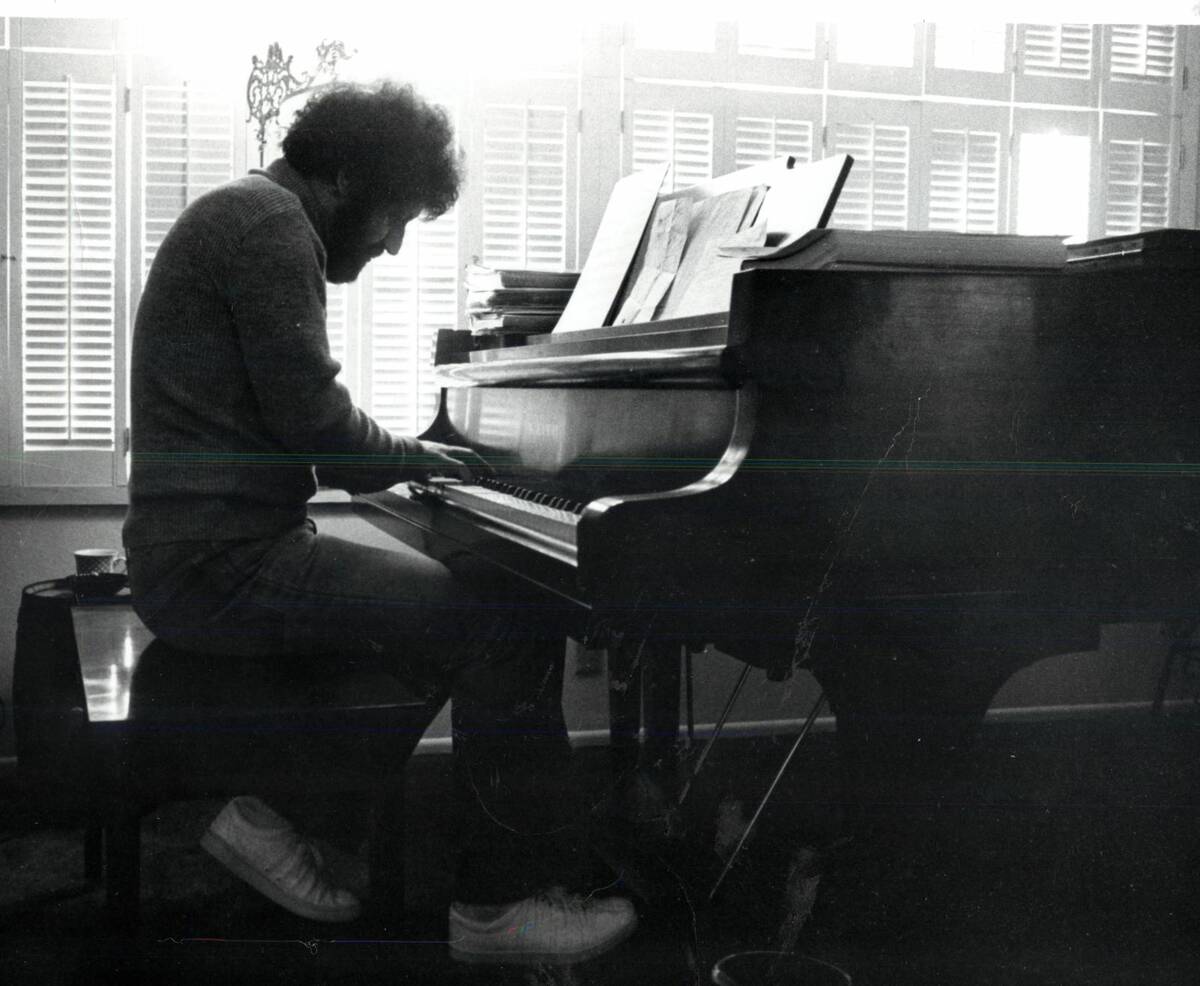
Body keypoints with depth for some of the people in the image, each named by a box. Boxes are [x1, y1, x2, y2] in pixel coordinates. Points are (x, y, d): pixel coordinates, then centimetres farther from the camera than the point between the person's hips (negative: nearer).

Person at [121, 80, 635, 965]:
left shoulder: (240, 213, 21)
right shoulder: (272, 223, -12)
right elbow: (313, 418, -19)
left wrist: (400, 459, 15)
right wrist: (409, 458, 0)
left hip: (210, 542, 11)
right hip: (224, 561, -11)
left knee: (448, 599, 20)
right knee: (514, 627, -15)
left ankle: (271, 814, 17)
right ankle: (501, 904, -3)